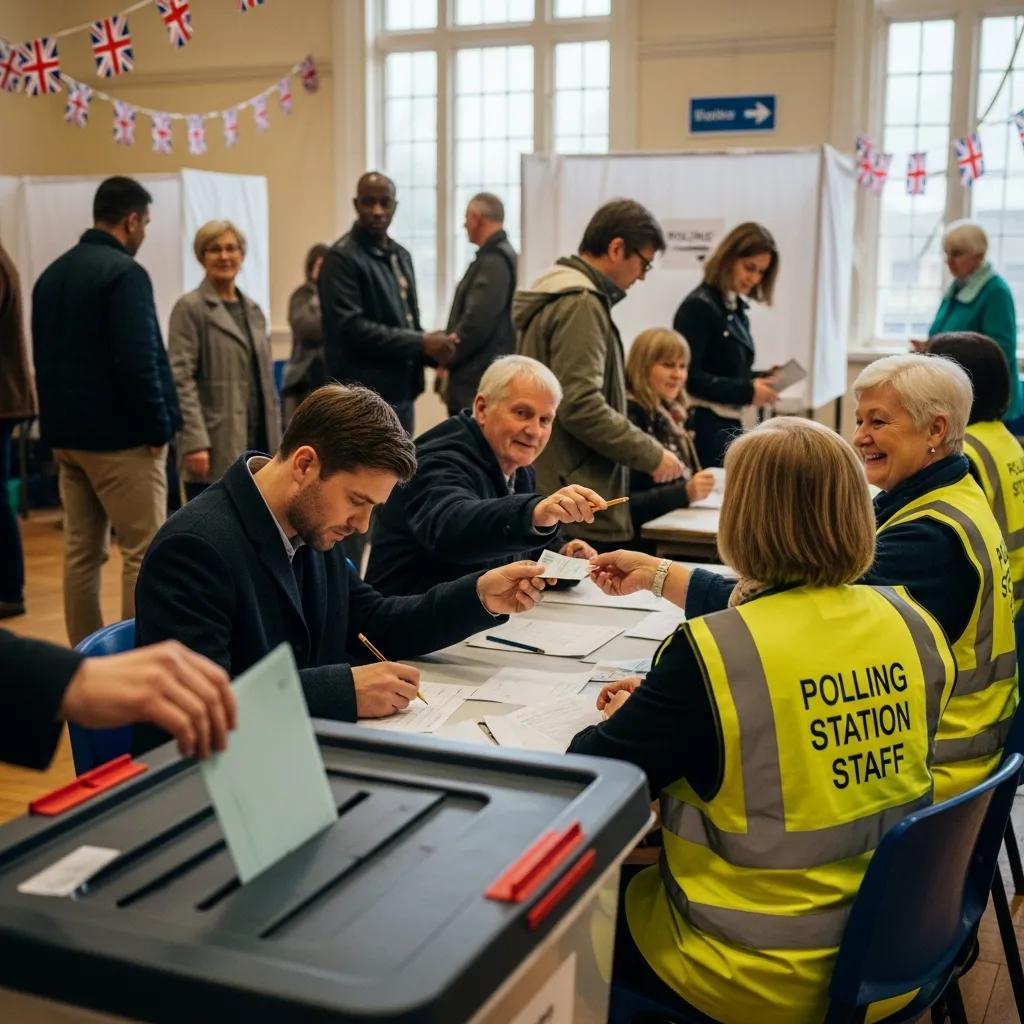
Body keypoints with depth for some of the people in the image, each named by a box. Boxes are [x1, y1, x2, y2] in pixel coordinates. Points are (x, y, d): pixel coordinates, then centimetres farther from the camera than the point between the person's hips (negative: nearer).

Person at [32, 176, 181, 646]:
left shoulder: (52, 274, 13)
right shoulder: (124, 272, -13)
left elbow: (44, 358, 17)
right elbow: (137, 362, -20)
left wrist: (57, 424, 20)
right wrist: (158, 426, -11)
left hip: (67, 435, 8)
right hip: (121, 436, -8)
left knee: (81, 552, 11)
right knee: (143, 553, -3)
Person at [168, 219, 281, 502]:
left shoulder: (253, 310, 16)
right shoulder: (190, 308, -4)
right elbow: (181, 379, -12)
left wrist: (275, 441, 13)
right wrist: (195, 442, -20)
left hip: (256, 444, 7)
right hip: (217, 446, -6)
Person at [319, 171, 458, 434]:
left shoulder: (401, 256, 17)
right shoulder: (342, 258, -9)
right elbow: (351, 328, -18)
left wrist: (433, 347, 0)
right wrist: (420, 343, -17)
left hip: (402, 392, 8)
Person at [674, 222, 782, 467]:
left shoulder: (737, 309, 13)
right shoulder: (699, 307, -11)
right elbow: (689, 376, -17)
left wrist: (761, 379, 0)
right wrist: (748, 391, -16)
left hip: (729, 424, 8)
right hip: (704, 426, -8)